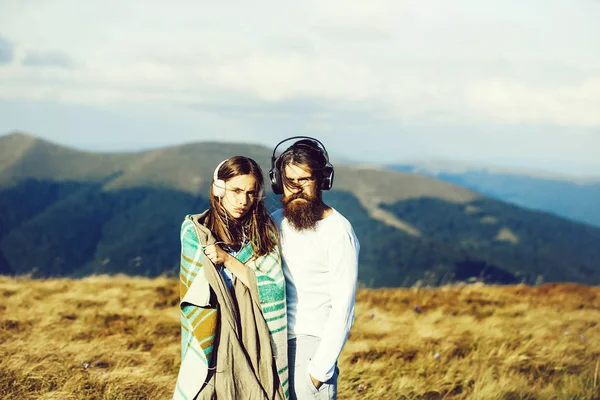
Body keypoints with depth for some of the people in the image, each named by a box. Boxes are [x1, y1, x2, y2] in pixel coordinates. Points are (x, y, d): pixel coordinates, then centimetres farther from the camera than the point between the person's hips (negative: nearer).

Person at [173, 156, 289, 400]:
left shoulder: (265, 231, 5)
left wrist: (228, 259, -13)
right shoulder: (195, 230, -2)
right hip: (213, 339, -2)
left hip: (256, 341, 2)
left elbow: (273, 290, -7)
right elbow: (204, 291, -7)